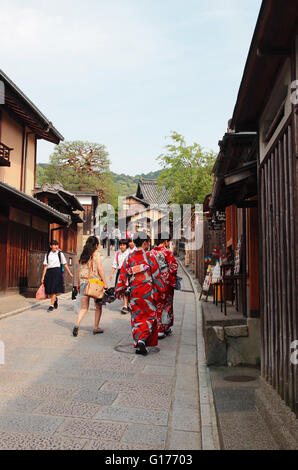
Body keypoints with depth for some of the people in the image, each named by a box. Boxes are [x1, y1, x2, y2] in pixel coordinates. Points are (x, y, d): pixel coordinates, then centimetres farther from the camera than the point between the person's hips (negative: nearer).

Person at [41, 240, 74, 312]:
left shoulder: (60, 254, 6)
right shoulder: (47, 254, 10)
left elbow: (65, 264, 9)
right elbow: (45, 266, 9)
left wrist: (70, 273, 8)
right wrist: (43, 276, 4)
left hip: (57, 272, -2)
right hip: (49, 272, 3)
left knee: (54, 289, -7)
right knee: (48, 291, 2)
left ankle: (52, 305, 4)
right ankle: (55, 299, 32)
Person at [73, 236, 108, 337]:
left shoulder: (83, 254, 11)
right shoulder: (96, 254, -5)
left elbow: (79, 270, 12)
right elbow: (100, 269, -11)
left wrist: (78, 283, 19)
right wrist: (105, 283, -8)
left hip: (84, 282, 5)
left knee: (84, 307, 7)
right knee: (98, 306, 12)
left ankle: (77, 324, -14)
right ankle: (96, 328, 16)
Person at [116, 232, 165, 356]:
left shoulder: (129, 258, 3)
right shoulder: (149, 257, -6)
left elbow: (122, 275, 4)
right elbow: (156, 274, -3)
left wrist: (119, 290, 10)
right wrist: (161, 288, 7)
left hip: (133, 292, 3)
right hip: (147, 291, -3)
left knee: (136, 317, 12)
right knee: (149, 316, 8)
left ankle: (138, 345, 12)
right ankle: (142, 340, -10)